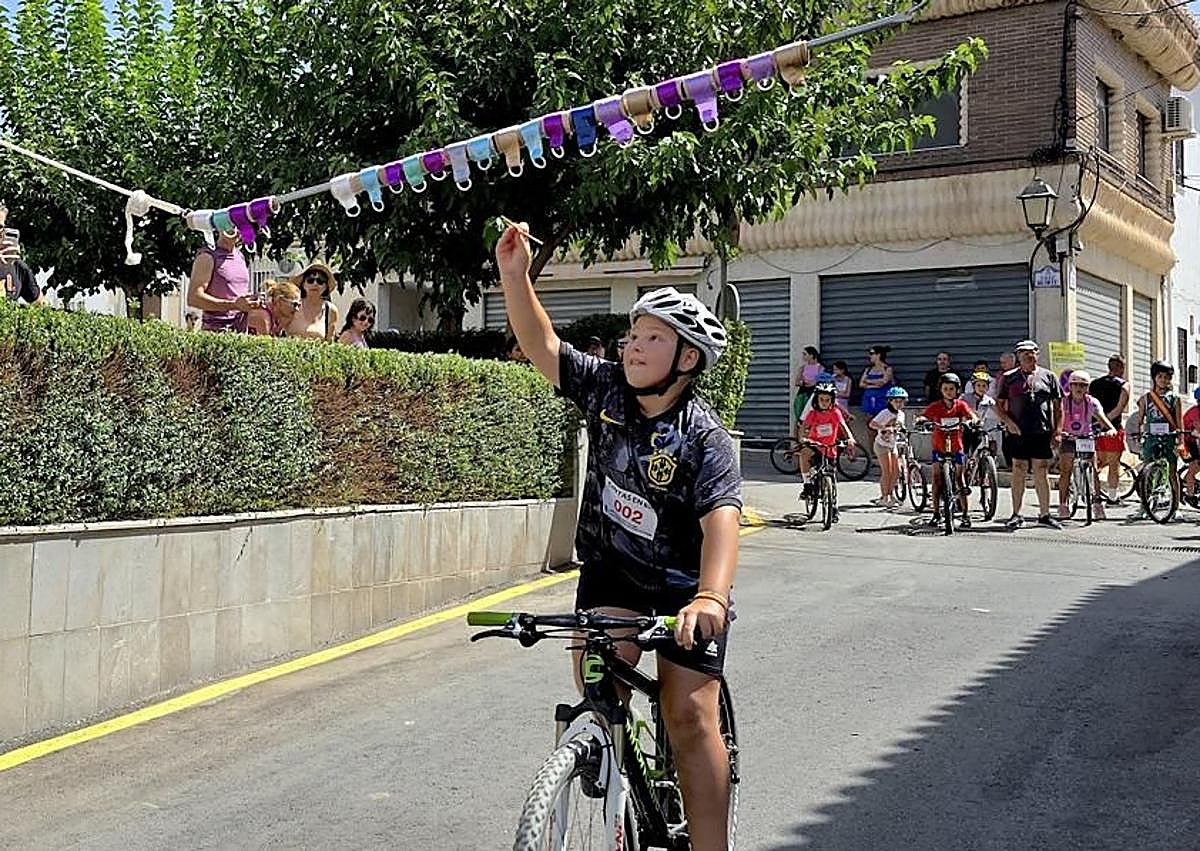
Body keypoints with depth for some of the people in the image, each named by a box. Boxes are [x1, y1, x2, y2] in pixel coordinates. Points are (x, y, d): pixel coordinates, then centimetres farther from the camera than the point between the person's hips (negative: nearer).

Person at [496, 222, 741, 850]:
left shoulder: (704, 437, -22)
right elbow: (543, 345, -9)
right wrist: (514, 275, -24)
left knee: (690, 714, -10)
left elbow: (721, 518, -35)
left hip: (684, 585, -3)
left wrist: (711, 597, -53)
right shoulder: (607, 390, -6)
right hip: (610, 570, 4)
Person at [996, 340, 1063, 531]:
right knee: (1018, 473, 1)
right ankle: (1016, 515, 7)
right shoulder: (1008, 378, 6)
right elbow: (998, 405, 7)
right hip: (1018, 433, -1)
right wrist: (1008, 422, -10)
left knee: (1042, 474, 5)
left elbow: (1058, 405, 11)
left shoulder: (1048, 377, 9)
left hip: (1042, 433, 1)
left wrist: (1057, 430, 4)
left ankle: (1044, 514, 13)